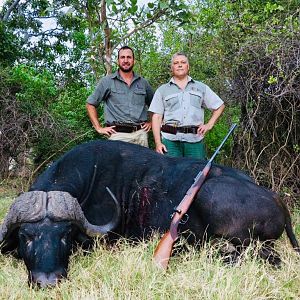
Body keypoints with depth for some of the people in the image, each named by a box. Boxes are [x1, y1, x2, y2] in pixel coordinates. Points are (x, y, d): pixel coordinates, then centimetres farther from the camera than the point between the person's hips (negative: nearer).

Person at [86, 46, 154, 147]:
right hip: (118, 134, -3)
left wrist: (150, 122, 14)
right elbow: (90, 104, 7)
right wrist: (99, 128, 1)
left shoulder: (143, 83, 14)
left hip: (140, 134, 3)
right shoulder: (107, 81, 6)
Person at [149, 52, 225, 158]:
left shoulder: (201, 87, 18)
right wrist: (158, 143, -5)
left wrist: (209, 125, 7)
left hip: (195, 140, 1)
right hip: (170, 140, -1)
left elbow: (220, 106, 21)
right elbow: (156, 117, 6)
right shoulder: (162, 90, 14)